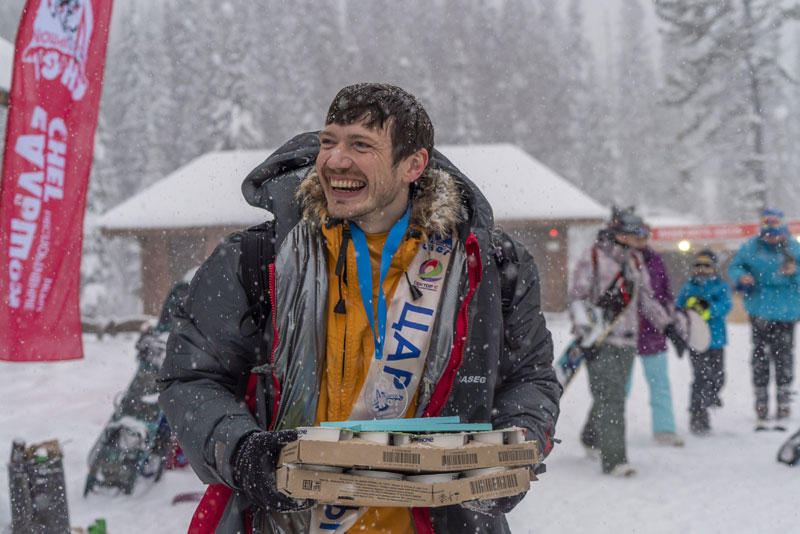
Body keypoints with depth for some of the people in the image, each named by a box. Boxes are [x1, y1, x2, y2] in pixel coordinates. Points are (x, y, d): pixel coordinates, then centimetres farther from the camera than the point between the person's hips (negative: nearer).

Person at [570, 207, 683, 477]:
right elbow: (577, 298, -4)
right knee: (610, 397, -13)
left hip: (627, 339, 6)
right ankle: (614, 459, -15)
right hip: (600, 341, -6)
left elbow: (647, 298, 23)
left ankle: (591, 439, 33)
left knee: (612, 395, 11)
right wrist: (584, 331, -14)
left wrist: (668, 325, 17)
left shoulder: (636, 261, 16)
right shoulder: (592, 259, -3)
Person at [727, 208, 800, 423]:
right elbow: (733, 267, 11)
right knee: (760, 353, 3)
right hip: (759, 308, 1)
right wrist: (741, 277, -9)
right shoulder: (751, 247, 1)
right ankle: (761, 399, 12)